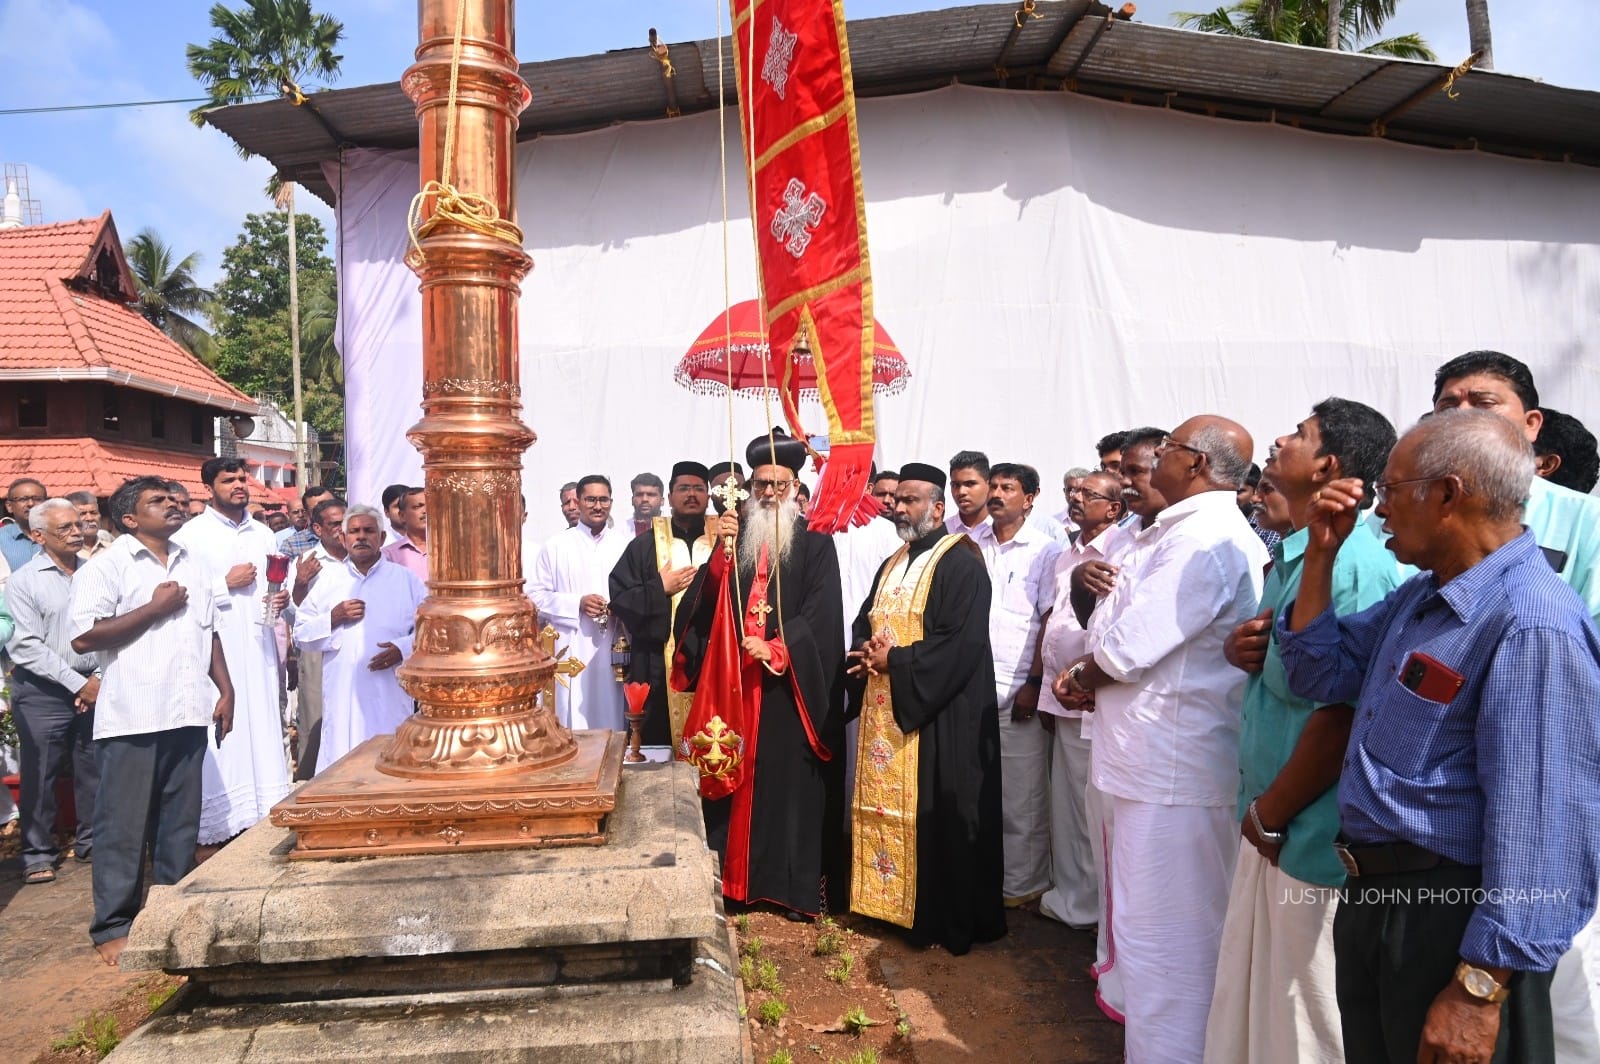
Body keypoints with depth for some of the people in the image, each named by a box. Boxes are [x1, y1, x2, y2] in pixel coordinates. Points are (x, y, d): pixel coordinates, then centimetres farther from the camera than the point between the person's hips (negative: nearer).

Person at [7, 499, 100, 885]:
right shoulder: (23, 581, -3)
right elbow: (26, 647, -8)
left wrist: (99, 679, -5)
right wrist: (78, 683, -12)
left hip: (94, 686, 3)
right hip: (42, 692, -2)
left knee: (94, 768, 8)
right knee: (40, 774, 3)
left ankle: (91, 841, 22)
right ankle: (38, 853, 15)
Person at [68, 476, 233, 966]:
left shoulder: (192, 566, 16)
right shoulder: (107, 567, -4)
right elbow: (83, 637, -15)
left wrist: (225, 689, 12)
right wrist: (155, 608, -13)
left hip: (188, 715, 6)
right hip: (132, 719, -6)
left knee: (181, 823, 12)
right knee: (123, 826, 2)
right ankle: (112, 927, 14)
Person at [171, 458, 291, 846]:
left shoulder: (263, 534, 16)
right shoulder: (190, 535, -2)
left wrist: (282, 600, 3)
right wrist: (226, 585, -11)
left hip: (259, 648, 5)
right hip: (216, 650, -5)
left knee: (263, 727, 5)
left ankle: (263, 812, 13)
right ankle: (218, 827, 2)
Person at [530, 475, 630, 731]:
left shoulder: (626, 543, 8)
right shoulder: (556, 545, 4)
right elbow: (536, 595, 1)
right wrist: (577, 604, -11)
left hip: (615, 650, 1)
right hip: (572, 649, -1)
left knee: (613, 718, 3)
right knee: (575, 718, -1)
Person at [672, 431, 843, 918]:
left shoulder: (814, 541, 1)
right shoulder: (733, 534, 11)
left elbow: (821, 613, -7)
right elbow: (708, 603, 1)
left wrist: (778, 648, -18)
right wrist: (723, 549, -13)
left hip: (790, 685, -3)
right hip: (733, 681, 3)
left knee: (791, 781, 2)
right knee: (735, 778, 6)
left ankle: (796, 885, 12)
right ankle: (735, 876, 18)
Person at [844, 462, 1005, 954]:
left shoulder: (961, 564, -10)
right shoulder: (892, 565, 16)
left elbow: (962, 643, -20)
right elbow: (863, 625, 17)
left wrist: (895, 661, -16)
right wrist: (866, 653, -6)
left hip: (939, 717, -8)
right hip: (885, 713, 8)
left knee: (937, 815, -1)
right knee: (884, 807, 12)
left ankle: (949, 919, 14)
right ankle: (888, 899, 27)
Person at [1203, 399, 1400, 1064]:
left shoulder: (1350, 561, -21)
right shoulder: (1291, 555, 10)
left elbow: (1339, 714, -24)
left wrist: (1270, 812, -12)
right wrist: (1240, 647, -4)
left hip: (1310, 834, -9)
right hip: (1269, 821, 9)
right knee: (1247, 990, 22)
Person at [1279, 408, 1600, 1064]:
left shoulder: (1534, 628, -24)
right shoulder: (1419, 595, 7)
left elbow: (1539, 830, -26)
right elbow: (1317, 675, 12)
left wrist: (1480, 990, -23)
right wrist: (1320, 554, 1)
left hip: (1453, 919, -9)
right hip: (1371, 898, 9)